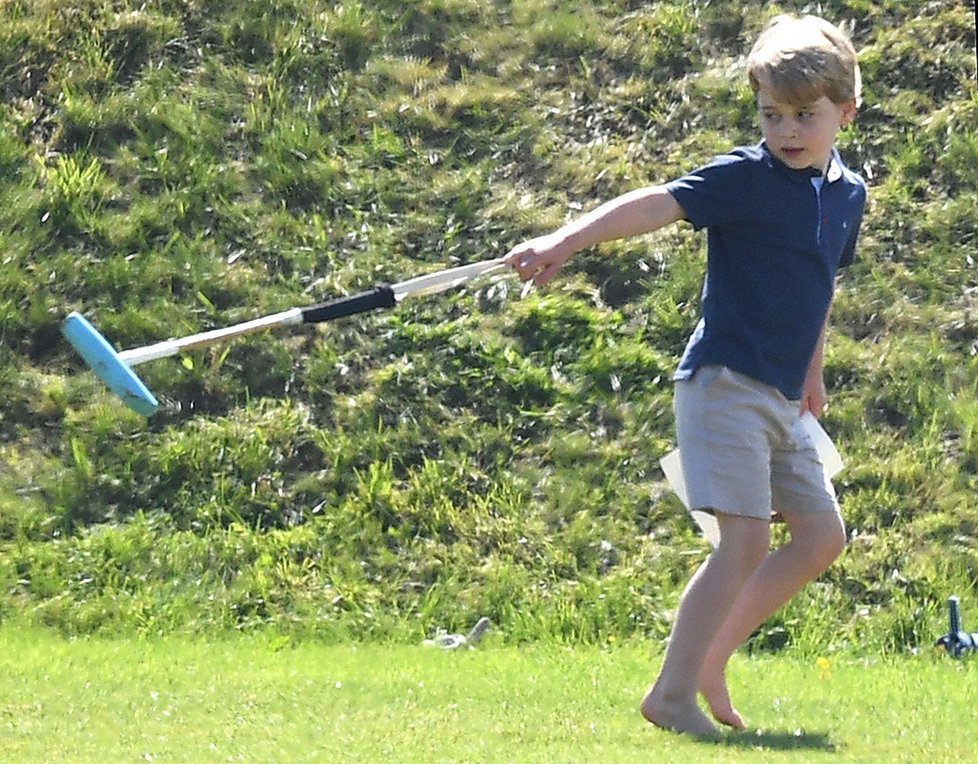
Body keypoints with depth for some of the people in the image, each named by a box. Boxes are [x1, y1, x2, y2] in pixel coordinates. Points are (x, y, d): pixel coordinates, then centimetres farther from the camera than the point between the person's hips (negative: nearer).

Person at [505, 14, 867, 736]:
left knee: (822, 537, 10)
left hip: (781, 398, 8)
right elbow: (656, 204, -22)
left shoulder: (848, 193, 11)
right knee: (747, 538, -15)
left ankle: (710, 659, 17)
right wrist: (565, 242, -35)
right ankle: (673, 695, -12)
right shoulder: (748, 177, -11)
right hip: (725, 380, -8)